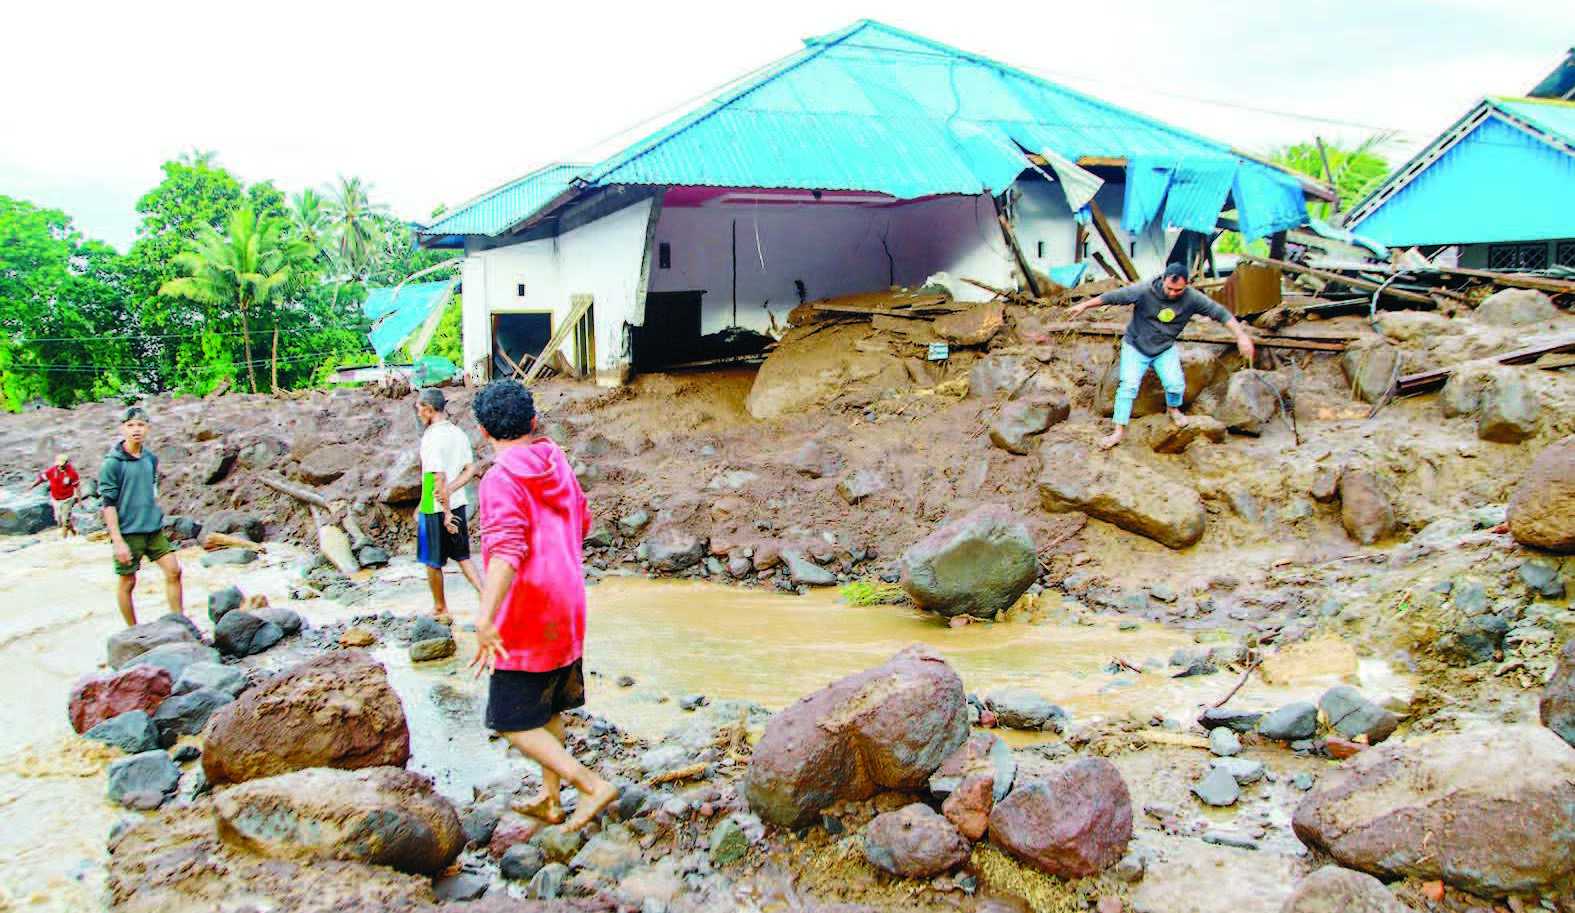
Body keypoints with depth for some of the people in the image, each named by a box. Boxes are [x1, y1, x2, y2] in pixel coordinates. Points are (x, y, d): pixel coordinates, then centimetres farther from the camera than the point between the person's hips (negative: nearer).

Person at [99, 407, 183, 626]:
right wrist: (118, 542, -17)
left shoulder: (151, 458, 6)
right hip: (128, 532, -5)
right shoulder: (112, 463, -11)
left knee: (173, 570, 0)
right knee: (128, 582, 5)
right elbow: (109, 504, -13)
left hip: (154, 528, 5)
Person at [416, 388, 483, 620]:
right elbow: (471, 469, 5)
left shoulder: (432, 437, -19)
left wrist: (446, 512, -19)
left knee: (433, 562, 10)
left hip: (435, 509, -7)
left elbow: (439, 478, -23)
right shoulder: (458, 433, 5)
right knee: (462, 556, 16)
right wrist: (448, 491, -4)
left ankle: (440, 609, 23)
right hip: (458, 504, 7)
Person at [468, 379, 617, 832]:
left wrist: (485, 619, -41)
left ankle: (592, 785, -5)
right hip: (568, 612, 8)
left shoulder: (501, 479, -17)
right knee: (548, 710, 20)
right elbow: (582, 523, 21)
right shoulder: (558, 465, 6)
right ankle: (550, 799, 28)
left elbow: (507, 550, -32)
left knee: (512, 722, 2)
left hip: (527, 619, -8)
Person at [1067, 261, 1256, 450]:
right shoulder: (1145, 291, -22)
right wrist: (1084, 305, -13)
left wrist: (1241, 336, -19)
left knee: (1175, 383, -15)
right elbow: (1114, 296, -16)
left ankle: (1173, 408, 21)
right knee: (1128, 385, -16)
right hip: (1135, 347, -2)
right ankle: (1119, 431, -7)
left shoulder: (1192, 298, -15)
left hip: (1165, 349, 2)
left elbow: (1219, 312, -13)